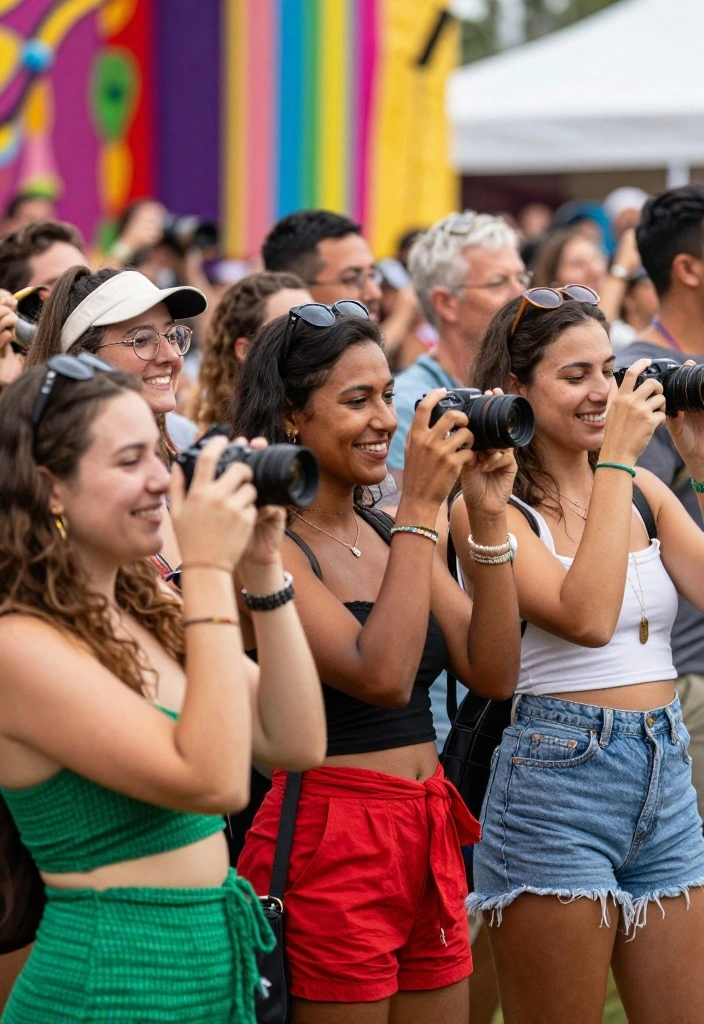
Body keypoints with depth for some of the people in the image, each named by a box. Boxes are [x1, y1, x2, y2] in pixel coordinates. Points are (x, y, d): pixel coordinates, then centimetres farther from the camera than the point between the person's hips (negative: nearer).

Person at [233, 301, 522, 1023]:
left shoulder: (389, 532, 10)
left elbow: (492, 673, 3)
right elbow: (382, 676, -24)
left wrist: (488, 518, -5)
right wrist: (419, 510, -21)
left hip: (431, 840, 7)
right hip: (328, 847, -7)